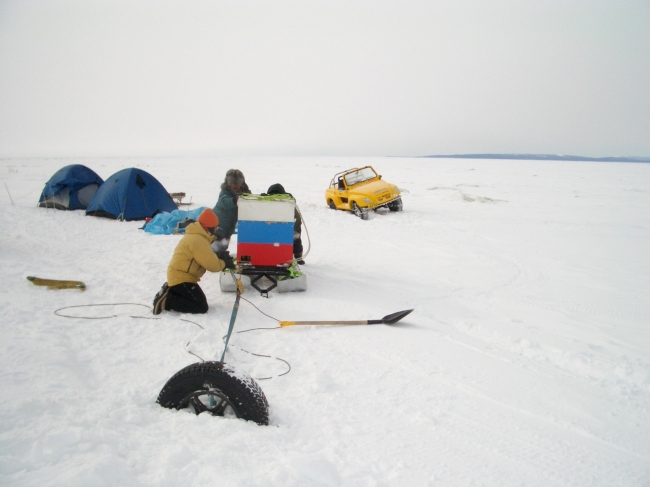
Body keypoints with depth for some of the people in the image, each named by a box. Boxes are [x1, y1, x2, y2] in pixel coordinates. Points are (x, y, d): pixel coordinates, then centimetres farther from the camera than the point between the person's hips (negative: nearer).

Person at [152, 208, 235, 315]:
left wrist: (222, 259, 4)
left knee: (198, 301, 21)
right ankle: (165, 301, -13)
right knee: (201, 307, -13)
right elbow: (211, 264, -21)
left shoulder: (196, 236, 11)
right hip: (182, 279, -11)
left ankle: (169, 291, 14)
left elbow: (207, 257, 17)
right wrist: (224, 264, -4)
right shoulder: (198, 240, -23)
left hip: (179, 276, 11)